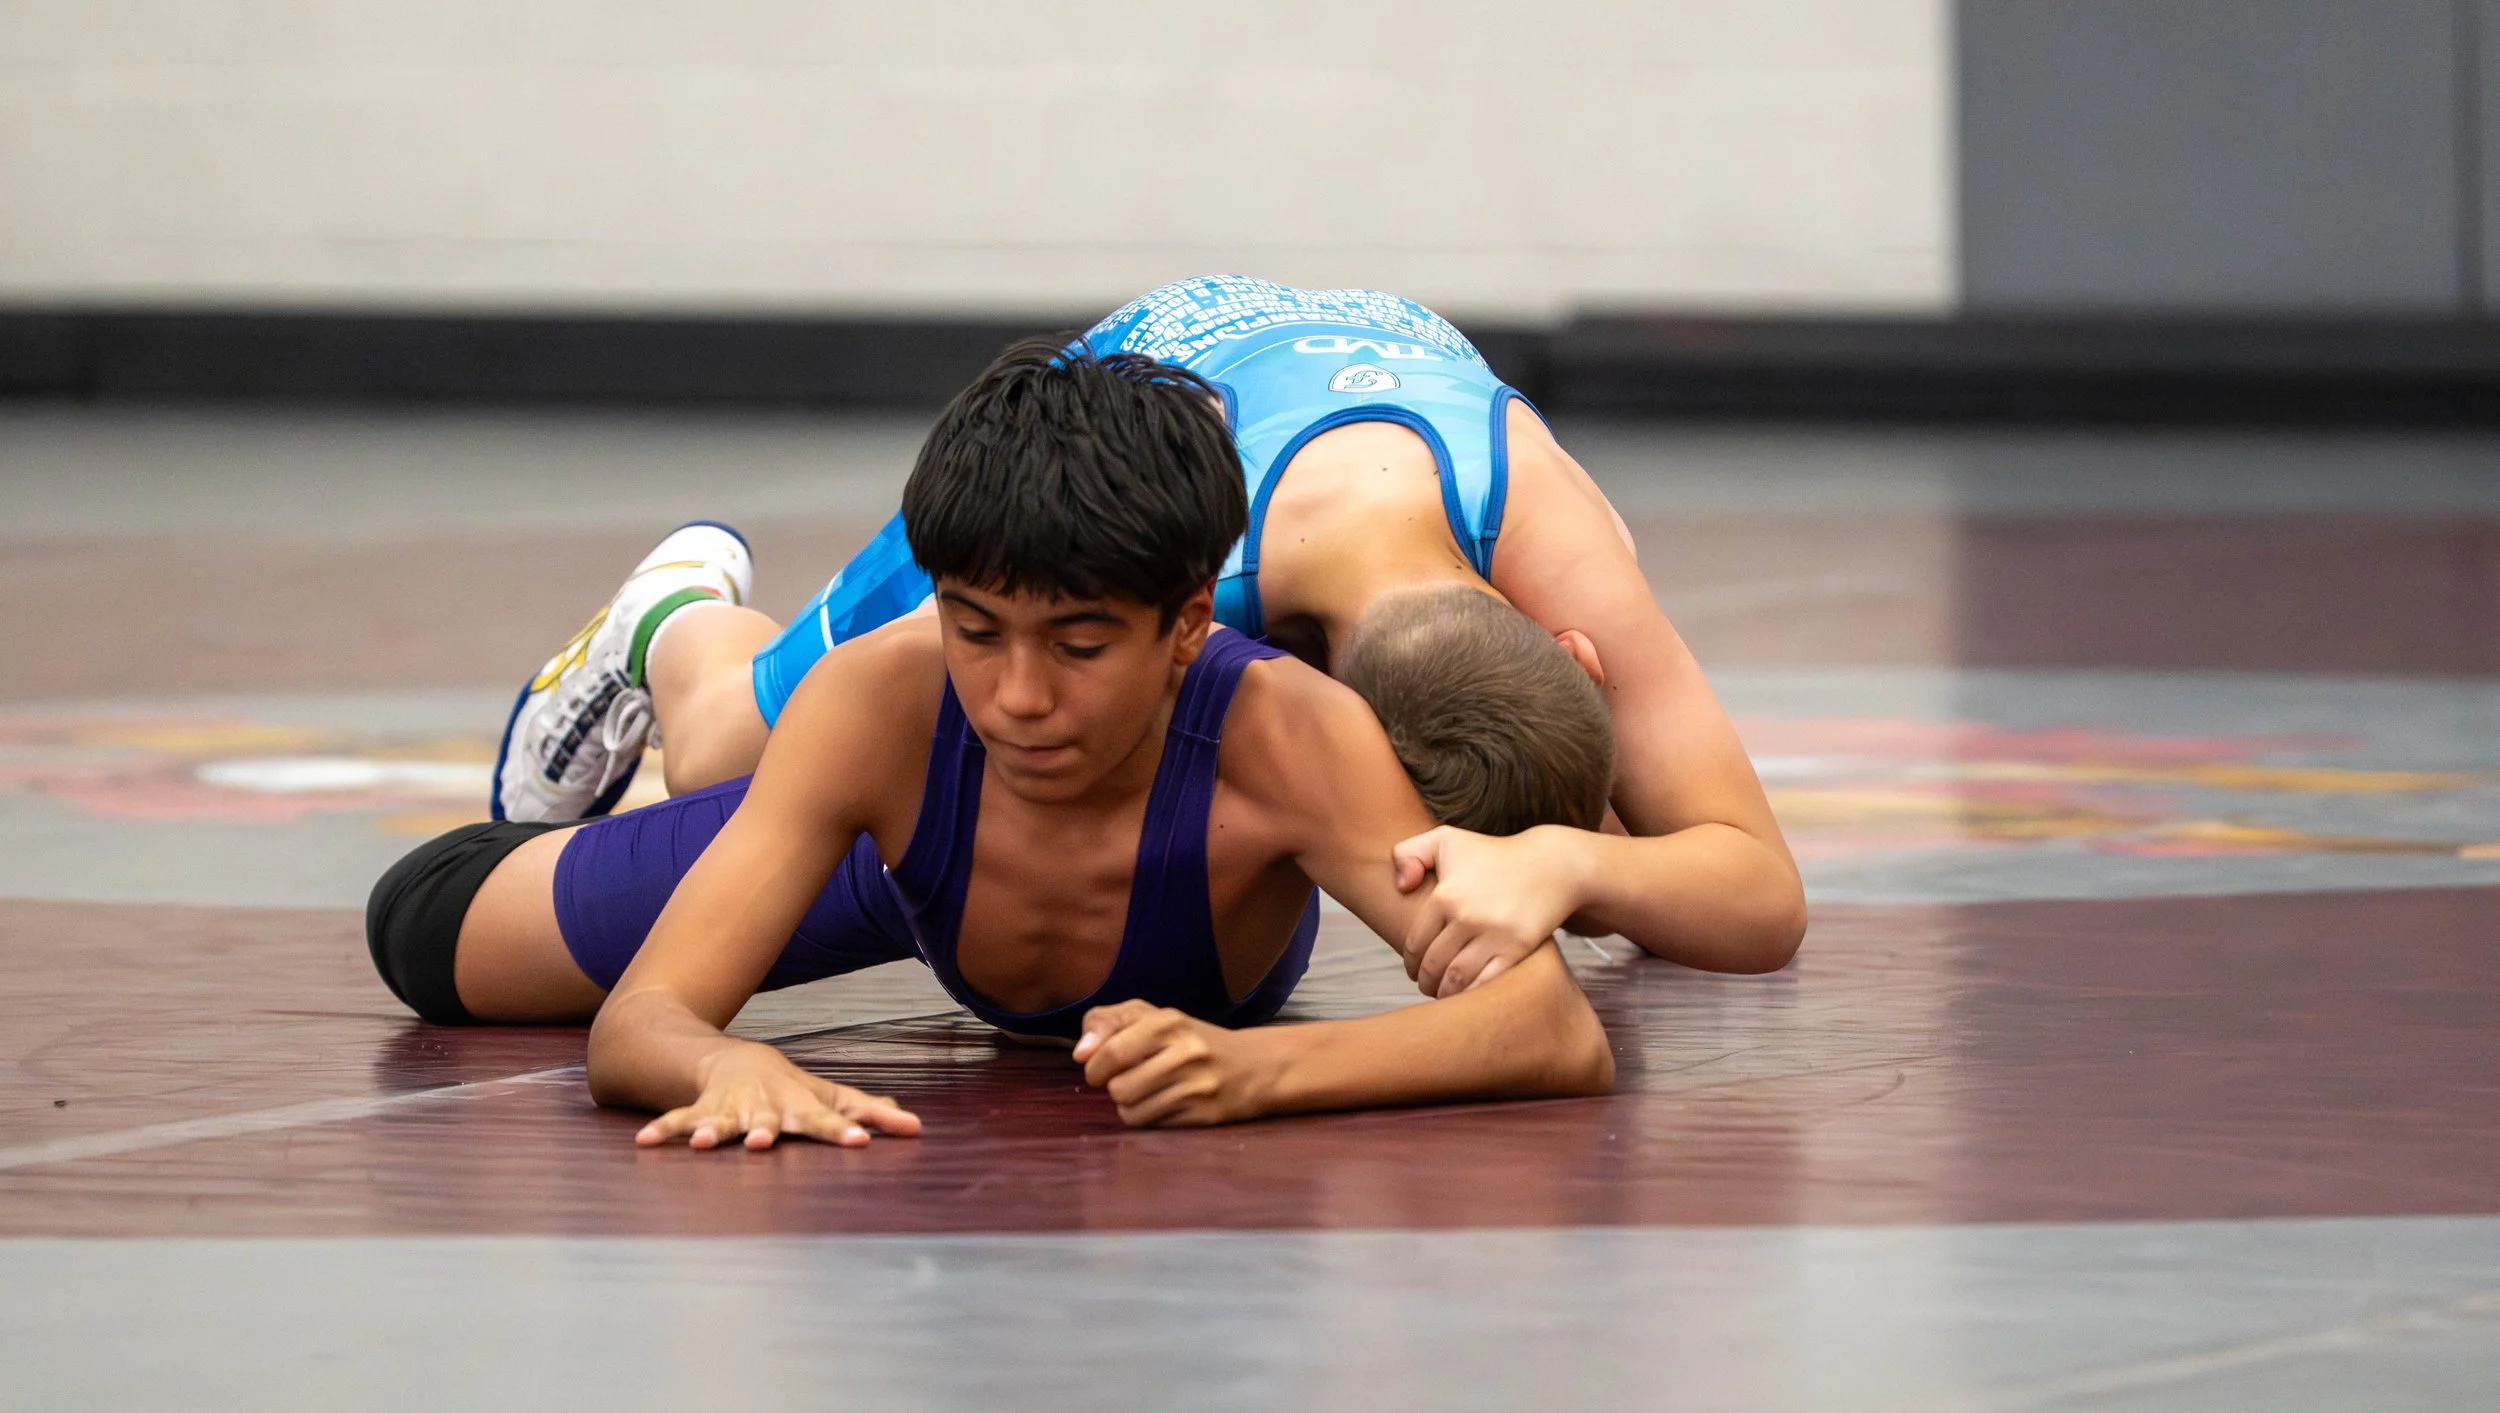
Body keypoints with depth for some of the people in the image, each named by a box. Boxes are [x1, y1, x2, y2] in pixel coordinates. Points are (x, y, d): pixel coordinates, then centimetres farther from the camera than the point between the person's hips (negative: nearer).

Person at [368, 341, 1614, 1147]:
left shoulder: (1284, 738, -51)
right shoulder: (882, 701, -46)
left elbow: (1558, 1032, -60)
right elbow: (640, 1021, -47)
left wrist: (1255, 1066, -77)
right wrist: (733, 1068, -72)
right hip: (899, 838, 0)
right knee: (425, 934, 16)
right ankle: (680, 625, 41)